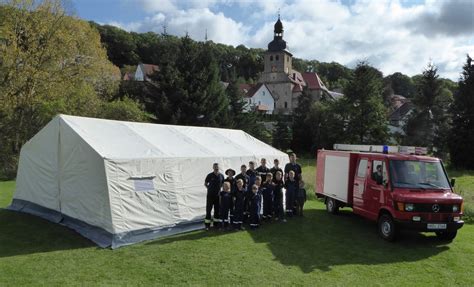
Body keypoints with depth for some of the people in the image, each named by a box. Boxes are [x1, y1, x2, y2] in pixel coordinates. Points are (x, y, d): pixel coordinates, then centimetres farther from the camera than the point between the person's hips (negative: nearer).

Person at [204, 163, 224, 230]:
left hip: (218, 195, 3)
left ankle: (216, 223, 23)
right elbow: (205, 183, 5)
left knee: (217, 210, 10)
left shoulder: (221, 176, 2)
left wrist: (218, 189, 6)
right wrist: (210, 189, -2)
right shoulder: (210, 175, -7)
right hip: (210, 195, -3)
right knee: (208, 209, 0)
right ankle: (207, 224, 7)